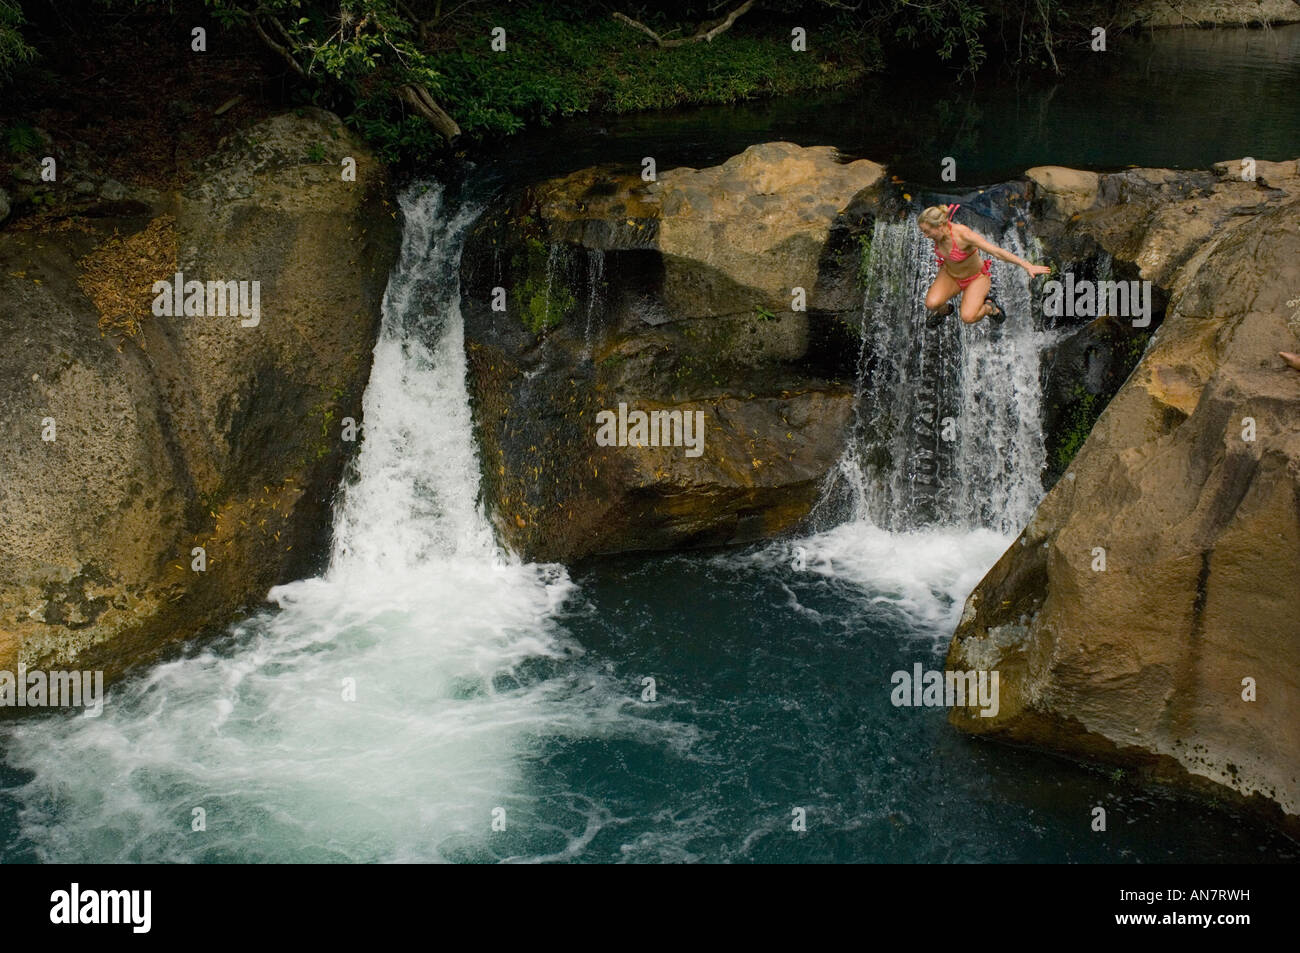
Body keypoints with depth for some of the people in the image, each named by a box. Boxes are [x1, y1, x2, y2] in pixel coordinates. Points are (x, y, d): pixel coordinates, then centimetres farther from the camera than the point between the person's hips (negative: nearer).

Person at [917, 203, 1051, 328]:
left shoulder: (963, 234, -35)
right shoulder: (937, 231, -19)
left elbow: (998, 252, -35)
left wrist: (1028, 266, -37)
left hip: (976, 278, -5)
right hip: (950, 275, 5)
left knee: (968, 317, -28)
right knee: (931, 304, -24)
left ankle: (989, 307, 7)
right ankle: (944, 309, 14)